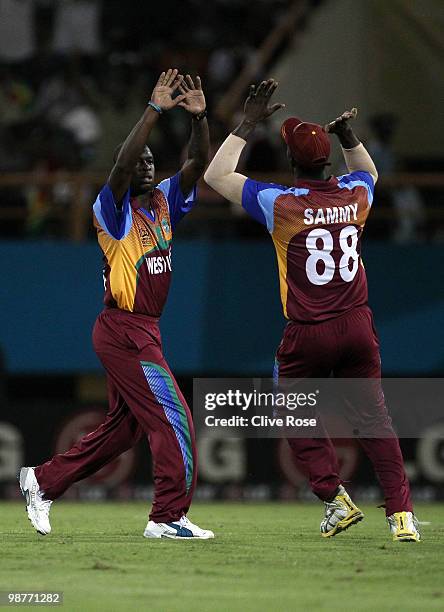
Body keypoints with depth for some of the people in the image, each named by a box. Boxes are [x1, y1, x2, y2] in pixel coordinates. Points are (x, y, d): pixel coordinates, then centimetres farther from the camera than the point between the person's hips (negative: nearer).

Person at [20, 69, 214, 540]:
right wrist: (154, 112, -28)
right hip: (123, 329, -8)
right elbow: (121, 164, -25)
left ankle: (43, 480, 24)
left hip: (144, 331, 8)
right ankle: (168, 517, -10)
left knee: (124, 428, 14)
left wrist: (199, 118, -13)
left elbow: (198, 165, 3)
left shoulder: (163, 203, 12)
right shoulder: (112, 210, -7)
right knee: (172, 418, -12)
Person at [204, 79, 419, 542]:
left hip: (306, 335, -4)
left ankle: (335, 498, 0)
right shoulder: (354, 196, 2)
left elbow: (215, 175, -1)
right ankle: (401, 512, -1)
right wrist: (348, 136, 17)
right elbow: (367, 172, 30)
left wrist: (248, 124, 2)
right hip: (357, 326, 4)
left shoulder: (281, 204, -11)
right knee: (373, 416, 7)